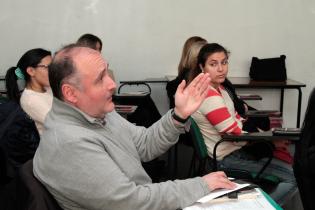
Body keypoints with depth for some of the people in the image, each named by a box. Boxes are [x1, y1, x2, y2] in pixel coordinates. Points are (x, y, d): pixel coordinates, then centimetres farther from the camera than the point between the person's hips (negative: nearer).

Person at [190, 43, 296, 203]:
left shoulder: (218, 88, 6)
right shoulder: (209, 97, -23)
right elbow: (236, 136, -19)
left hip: (234, 150, 9)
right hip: (227, 159, -9)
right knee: (293, 177, -11)